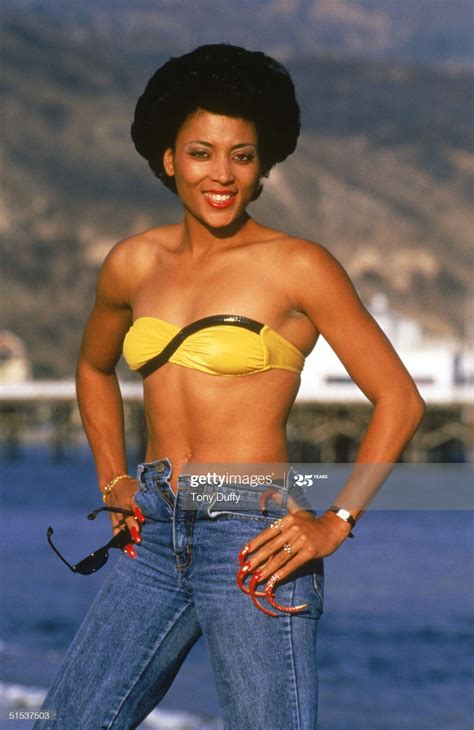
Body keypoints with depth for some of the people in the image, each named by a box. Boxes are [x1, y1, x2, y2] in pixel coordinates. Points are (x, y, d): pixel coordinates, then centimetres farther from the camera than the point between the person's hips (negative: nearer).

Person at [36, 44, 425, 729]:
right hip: (155, 536, 5)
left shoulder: (298, 267, -5)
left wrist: (336, 525, -8)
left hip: (251, 542, -5)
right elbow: (95, 369, 29)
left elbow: (399, 399, -4)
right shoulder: (134, 263, 9)